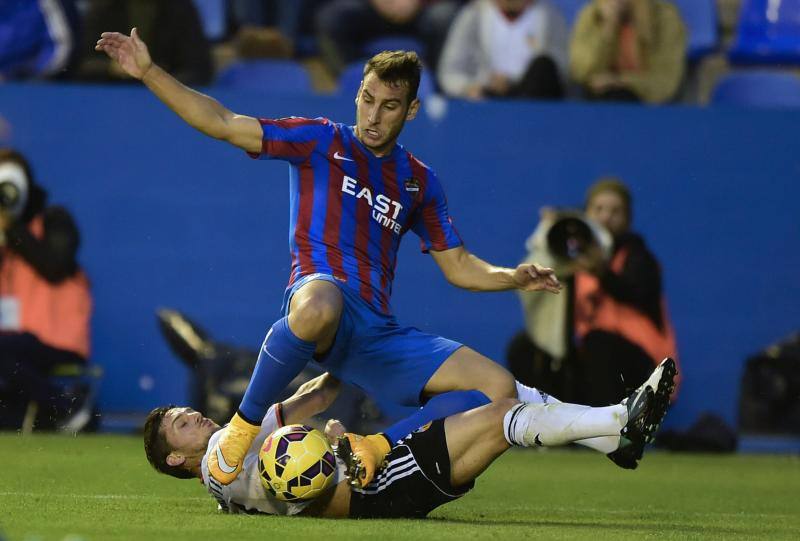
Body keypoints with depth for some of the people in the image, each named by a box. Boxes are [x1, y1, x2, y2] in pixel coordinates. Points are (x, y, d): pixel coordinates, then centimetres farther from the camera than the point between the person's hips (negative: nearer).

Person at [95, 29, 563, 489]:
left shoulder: (419, 181, 23)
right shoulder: (320, 142, 11)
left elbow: (459, 266, 26)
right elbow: (223, 123, 6)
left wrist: (514, 278, 7)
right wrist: (148, 72, -3)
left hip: (379, 332, 5)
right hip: (322, 293, -5)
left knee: (499, 387, -10)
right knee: (319, 306, -45)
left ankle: (377, 446, -4)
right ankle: (244, 426, -25)